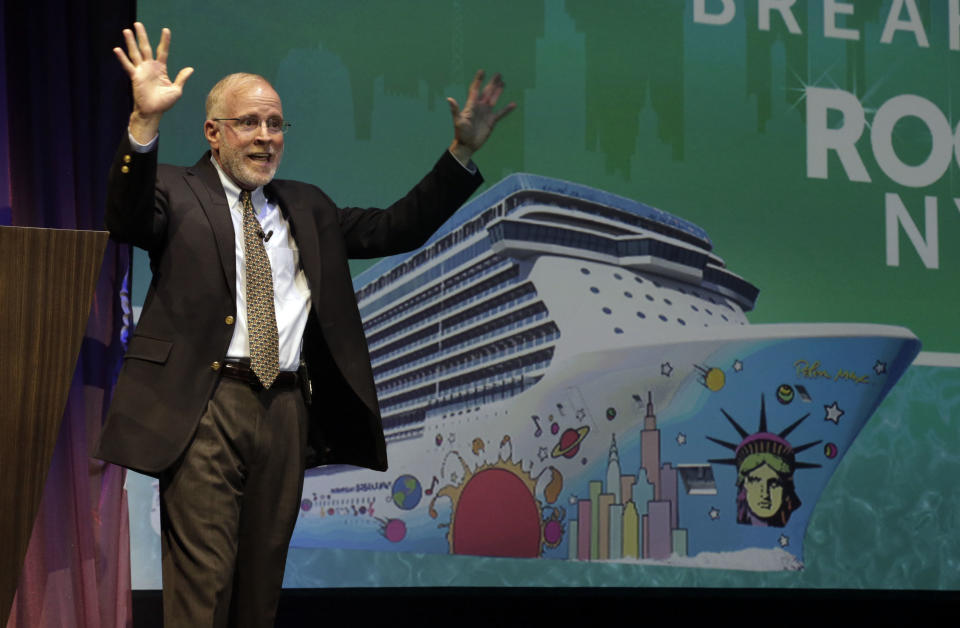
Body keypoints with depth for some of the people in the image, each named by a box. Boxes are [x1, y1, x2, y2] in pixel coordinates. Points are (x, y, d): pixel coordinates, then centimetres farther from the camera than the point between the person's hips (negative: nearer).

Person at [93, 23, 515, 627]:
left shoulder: (307, 207, 20)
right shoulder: (178, 193, 4)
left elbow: (396, 229, 19)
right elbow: (129, 219, -17)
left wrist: (462, 152, 9)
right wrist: (146, 122, -33)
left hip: (286, 412, 5)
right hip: (206, 408, -5)